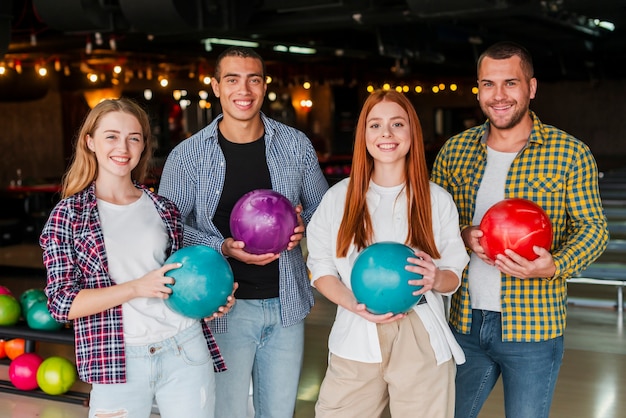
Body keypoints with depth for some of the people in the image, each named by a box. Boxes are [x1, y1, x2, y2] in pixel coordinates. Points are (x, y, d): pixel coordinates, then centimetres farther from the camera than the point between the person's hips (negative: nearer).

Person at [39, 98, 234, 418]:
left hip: (185, 349, 3)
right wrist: (135, 288, -18)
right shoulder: (68, 215, 0)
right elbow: (62, 303, -6)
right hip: (118, 362, -2)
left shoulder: (164, 209, 9)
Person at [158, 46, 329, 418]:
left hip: (286, 303, 3)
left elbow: (322, 206, 15)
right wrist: (223, 247, -19)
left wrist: (303, 224, -9)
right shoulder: (187, 156, -4)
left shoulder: (296, 145, 3)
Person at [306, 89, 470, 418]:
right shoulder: (339, 197, 4)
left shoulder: (438, 200, 4)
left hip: (420, 340, 0)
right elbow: (321, 269, 4)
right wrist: (355, 305, -13)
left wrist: (436, 279, -17)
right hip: (357, 339, 0)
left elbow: (454, 273, 6)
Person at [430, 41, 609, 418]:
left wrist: (556, 266, -24)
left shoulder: (570, 154, -7)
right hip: (465, 322, 4)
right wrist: (463, 234, -13)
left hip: (532, 329, -3)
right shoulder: (454, 151, 4)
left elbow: (593, 229, -5)